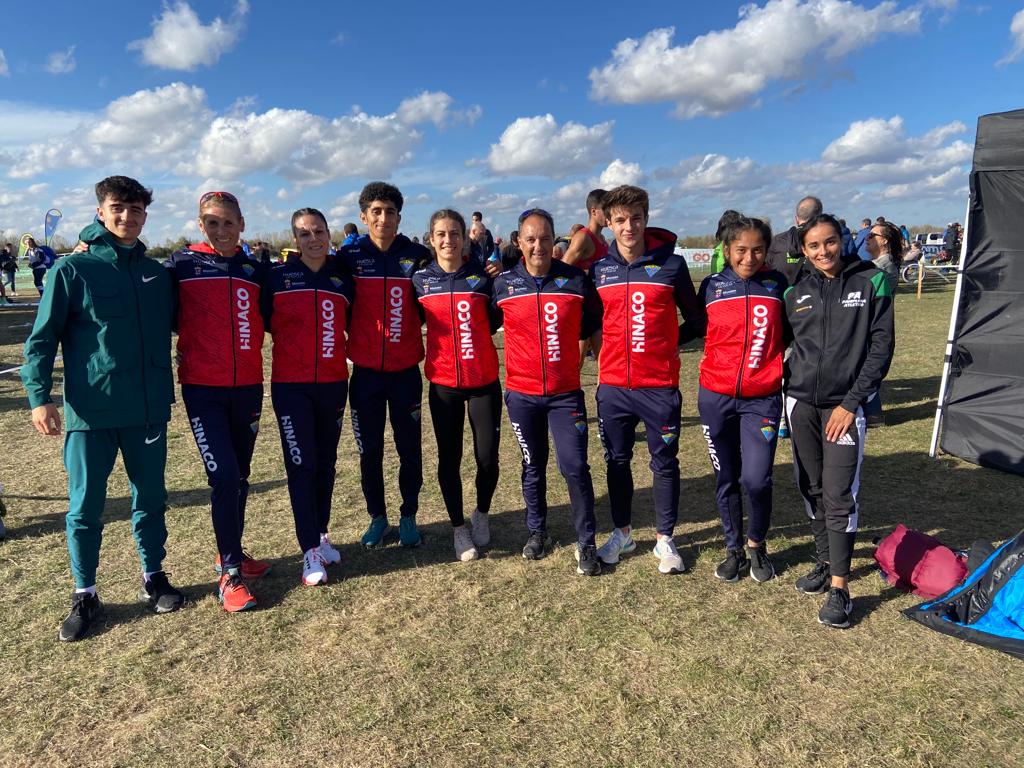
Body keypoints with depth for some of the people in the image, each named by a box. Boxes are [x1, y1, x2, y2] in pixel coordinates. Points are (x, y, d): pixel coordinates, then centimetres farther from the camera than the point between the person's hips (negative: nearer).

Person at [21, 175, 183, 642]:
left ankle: (153, 577, 30)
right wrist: (40, 396, -13)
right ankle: (85, 595, 23)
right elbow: (42, 339, -4)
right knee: (85, 507, 6)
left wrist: (166, 392, 15)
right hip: (89, 411, -3)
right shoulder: (73, 269, -3)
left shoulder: (157, 274, 8)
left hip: (148, 410, 3)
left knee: (151, 499, 13)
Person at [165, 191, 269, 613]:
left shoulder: (255, 269, 10)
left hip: (248, 386, 4)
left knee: (240, 476, 13)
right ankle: (230, 574, 2)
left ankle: (232, 553, 31)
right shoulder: (183, 263, 1)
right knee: (223, 476, -10)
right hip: (203, 388, -4)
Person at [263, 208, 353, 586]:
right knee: (301, 464, -2)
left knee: (326, 462, 11)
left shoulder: (344, 277, 5)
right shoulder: (278, 276, -2)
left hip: (333, 383, 3)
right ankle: (310, 551, 7)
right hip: (291, 385, -2)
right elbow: (264, 320, 3)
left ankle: (321, 535, 27)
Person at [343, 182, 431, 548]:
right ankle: (377, 517, 27)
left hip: (406, 370, 0)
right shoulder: (350, 255, -1)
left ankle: (409, 516, 25)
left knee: (409, 449, 8)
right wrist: (346, 341, 0)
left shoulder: (417, 255, -2)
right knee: (370, 450, 10)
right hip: (365, 370, 1)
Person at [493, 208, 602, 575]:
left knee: (575, 467, -4)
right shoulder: (503, 284, -3)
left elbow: (594, 325, 10)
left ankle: (586, 543, 12)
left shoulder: (576, 281, -4)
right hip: (521, 393, 1)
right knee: (533, 467, 14)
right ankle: (537, 532, 33)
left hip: (566, 392, -1)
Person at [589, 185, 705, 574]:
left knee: (664, 464, 9)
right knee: (617, 462, 14)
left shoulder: (671, 264, -4)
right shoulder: (599, 269, 2)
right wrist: (600, 346, 3)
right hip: (612, 385, 3)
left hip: (660, 385, -2)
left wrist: (666, 342, -1)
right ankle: (622, 533, 31)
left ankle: (665, 540, 24)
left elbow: (697, 321, 4)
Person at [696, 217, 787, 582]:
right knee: (726, 479, 10)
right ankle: (734, 550, 30)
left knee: (756, 479, -8)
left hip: (762, 398, -1)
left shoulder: (777, 284, 1)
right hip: (716, 397, 1)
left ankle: (757, 545, 21)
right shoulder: (711, 286, 1)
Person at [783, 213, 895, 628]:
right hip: (801, 402, 4)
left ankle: (840, 587, 1)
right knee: (811, 488, 11)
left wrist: (851, 402, -11)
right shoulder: (795, 291, 5)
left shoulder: (871, 281, -3)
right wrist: (788, 384, 2)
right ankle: (825, 563, 28)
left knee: (839, 495, -7)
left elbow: (881, 347, -6)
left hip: (844, 404, -4)